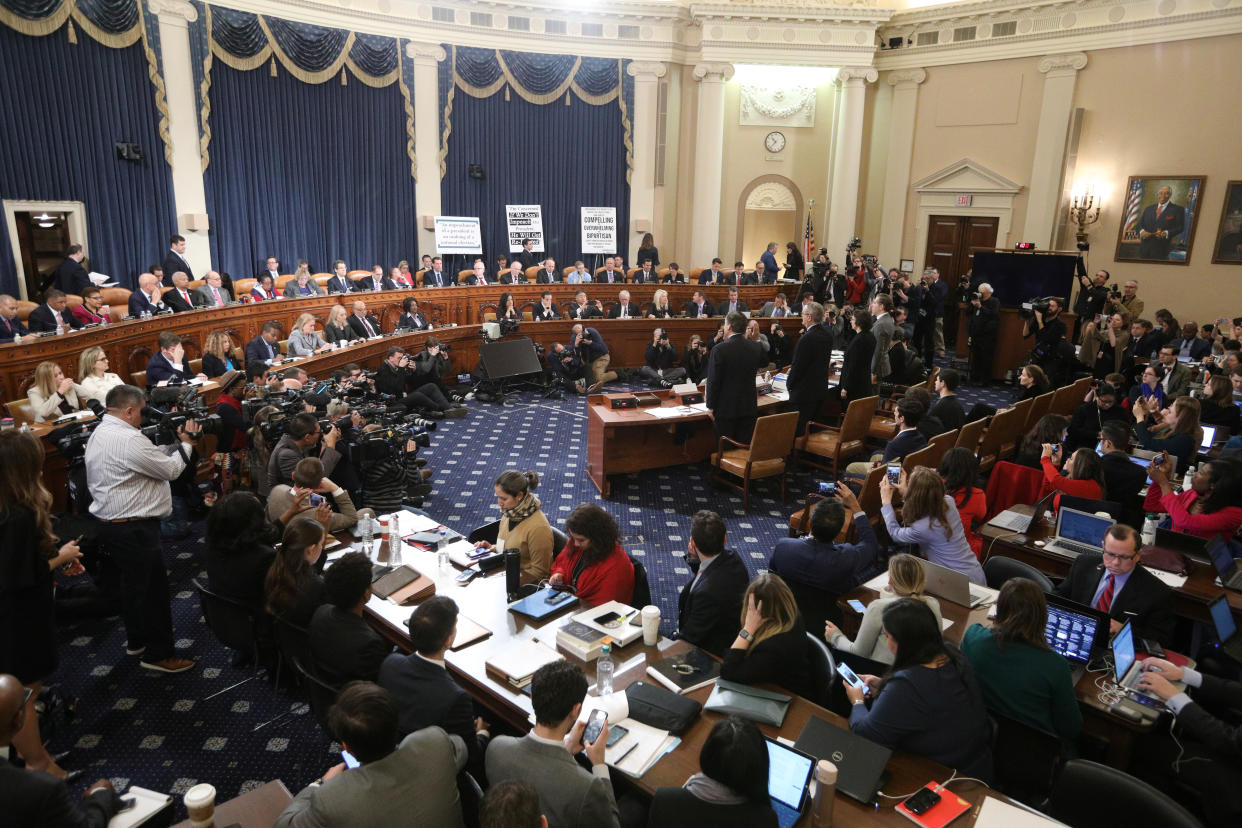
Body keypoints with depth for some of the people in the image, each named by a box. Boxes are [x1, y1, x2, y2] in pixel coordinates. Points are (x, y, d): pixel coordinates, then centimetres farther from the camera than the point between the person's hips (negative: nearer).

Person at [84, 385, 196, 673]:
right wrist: (186, 443, 0)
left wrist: (175, 443, 7)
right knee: (153, 589, 0)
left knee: (133, 584, 23)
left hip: (110, 523, 11)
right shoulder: (129, 439, -23)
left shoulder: (99, 434, 11)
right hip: (133, 528, -11)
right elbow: (171, 469, -15)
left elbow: (153, 459, 12)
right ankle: (159, 654, 11)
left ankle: (137, 641, 39)